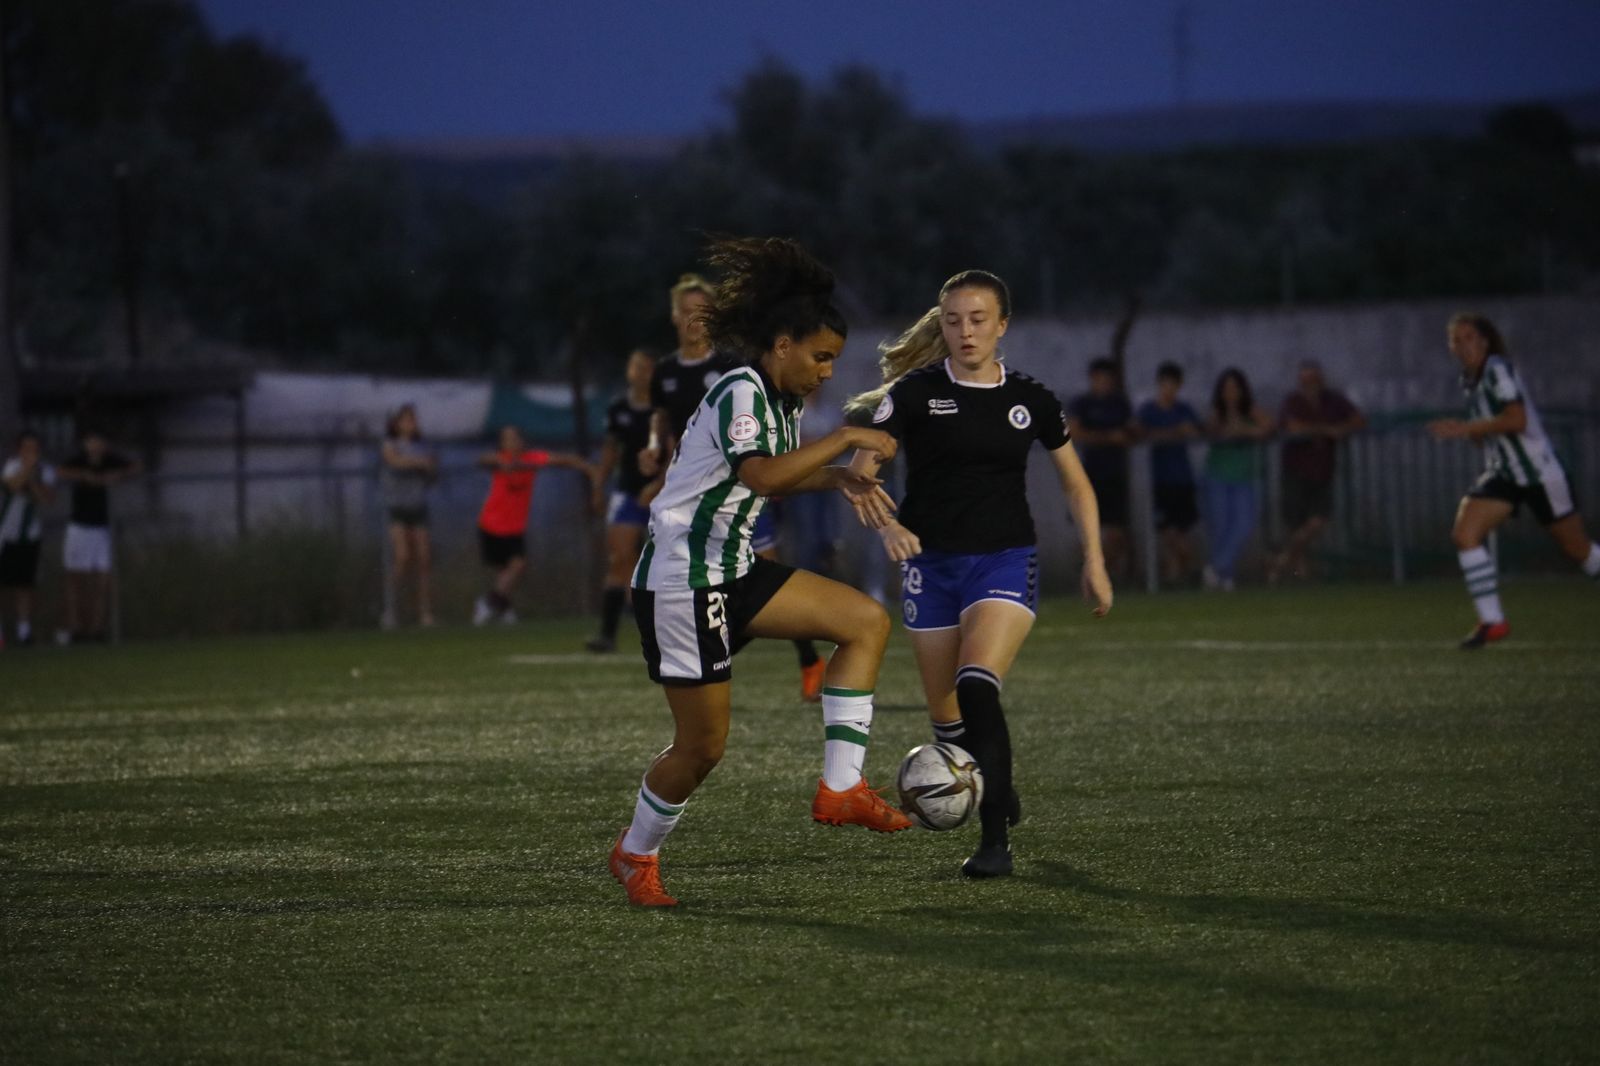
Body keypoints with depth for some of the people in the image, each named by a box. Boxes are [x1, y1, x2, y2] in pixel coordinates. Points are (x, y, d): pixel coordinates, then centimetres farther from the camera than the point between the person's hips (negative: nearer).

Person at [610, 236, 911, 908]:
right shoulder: (741, 394, -18)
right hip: (681, 581, -9)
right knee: (703, 745, -1)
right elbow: (762, 475, -35)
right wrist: (845, 440, -29)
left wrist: (835, 478, 8)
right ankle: (636, 854, 25)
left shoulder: (782, 400, 10)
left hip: (733, 572, 9)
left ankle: (840, 789, -6)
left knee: (866, 620, -4)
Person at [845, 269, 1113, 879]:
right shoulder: (915, 392, -3)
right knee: (946, 716, 6)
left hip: (1005, 561, -1)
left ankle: (996, 840, -23)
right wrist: (886, 525, -29)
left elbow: (1075, 483, 15)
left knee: (977, 688, -24)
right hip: (931, 565, 1)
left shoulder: (1029, 400, 3)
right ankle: (999, 794, 37)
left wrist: (1094, 561, 9)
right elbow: (860, 471, -11)